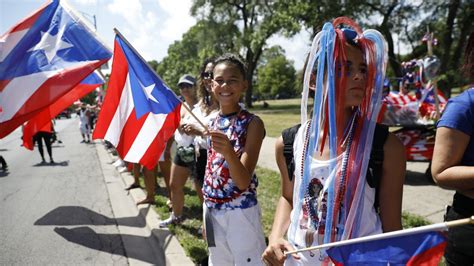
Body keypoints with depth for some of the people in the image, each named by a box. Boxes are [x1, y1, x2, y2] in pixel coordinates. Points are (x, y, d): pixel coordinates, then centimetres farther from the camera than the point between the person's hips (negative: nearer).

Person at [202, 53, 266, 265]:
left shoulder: (252, 123, -14)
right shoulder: (213, 123, 4)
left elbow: (244, 182, -19)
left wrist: (229, 153, -38)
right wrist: (206, 214, 15)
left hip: (240, 212, -6)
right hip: (212, 210, 6)